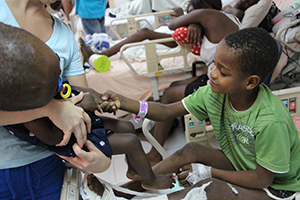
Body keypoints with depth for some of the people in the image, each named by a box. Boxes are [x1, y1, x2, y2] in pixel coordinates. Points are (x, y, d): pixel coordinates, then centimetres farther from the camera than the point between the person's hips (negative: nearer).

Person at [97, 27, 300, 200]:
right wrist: (124, 103, -25)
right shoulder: (216, 92, -15)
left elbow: (263, 178, -24)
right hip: (237, 162, 6)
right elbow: (167, 111, -12)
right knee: (192, 150, -18)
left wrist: (208, 172, -20)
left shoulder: (271, 122, -34)